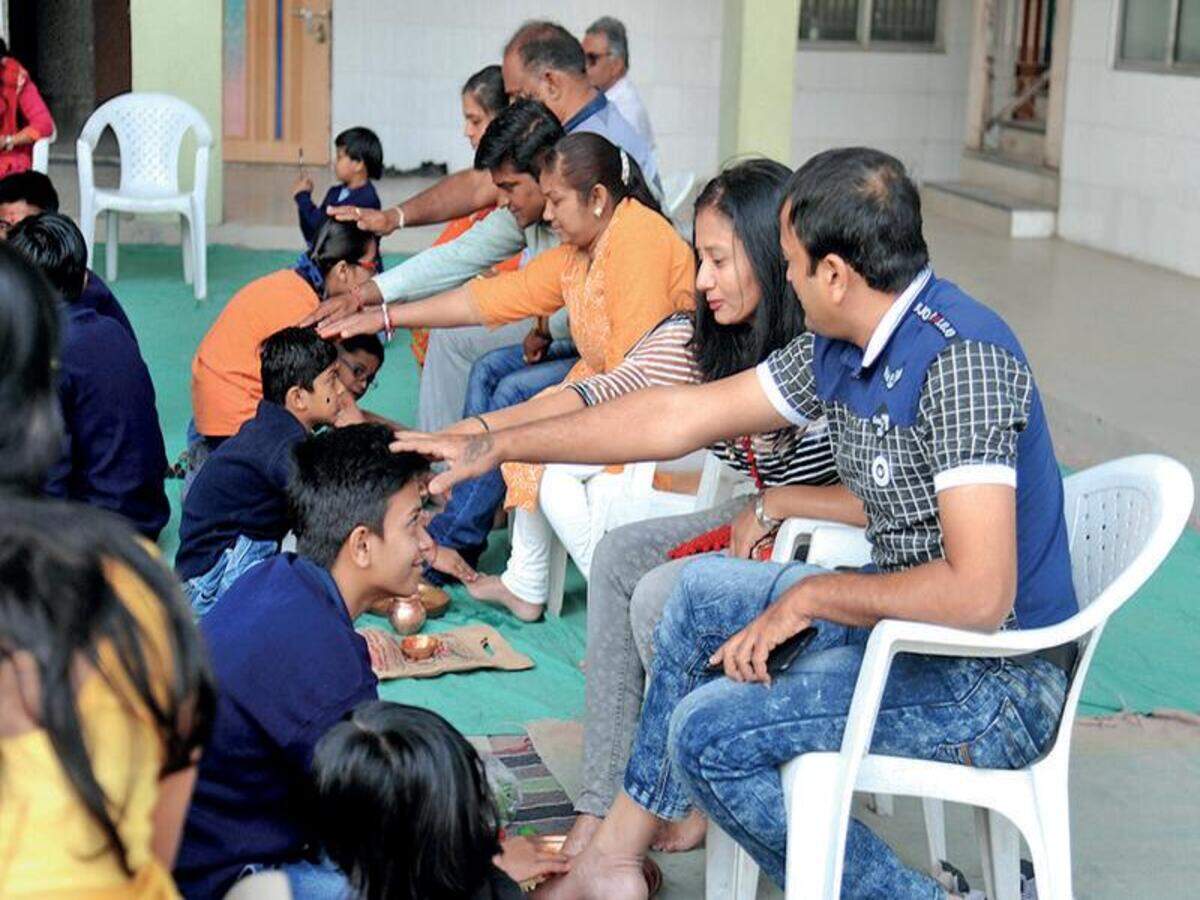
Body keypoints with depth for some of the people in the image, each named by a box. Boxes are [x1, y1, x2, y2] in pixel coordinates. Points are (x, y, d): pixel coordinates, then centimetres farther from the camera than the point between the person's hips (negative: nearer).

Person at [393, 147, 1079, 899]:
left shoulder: (961, 359, -25)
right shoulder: (843, 349, 3)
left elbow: (979, 592, -32)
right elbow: (680, 417, 11)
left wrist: (813, 596, -19)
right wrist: (497, 444, 13)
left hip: (993, 678, -10)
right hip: (907, 619, 10)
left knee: (709, 733, -17)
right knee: (702, 593, 19)